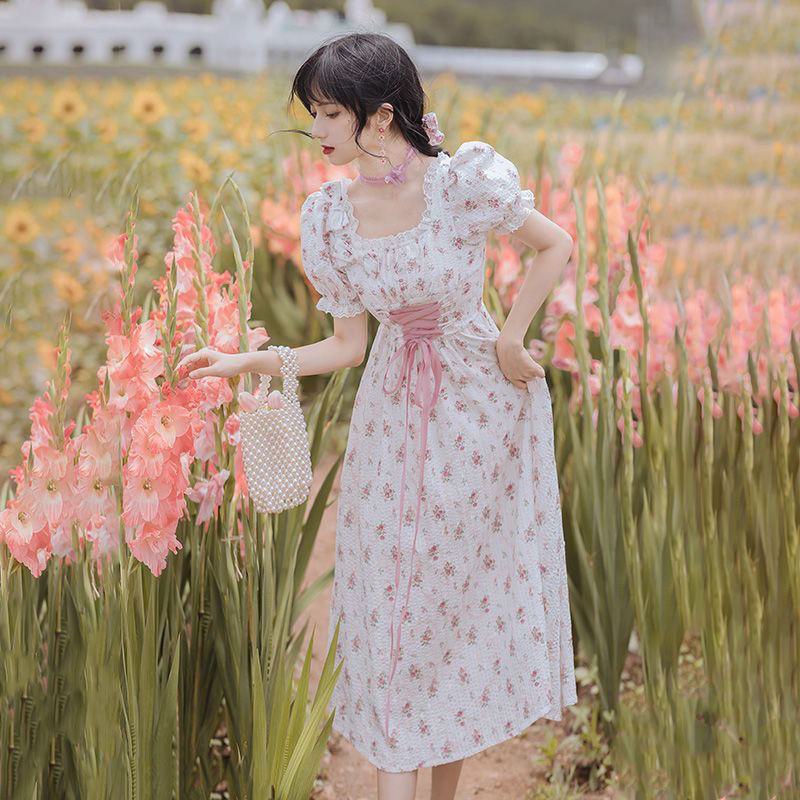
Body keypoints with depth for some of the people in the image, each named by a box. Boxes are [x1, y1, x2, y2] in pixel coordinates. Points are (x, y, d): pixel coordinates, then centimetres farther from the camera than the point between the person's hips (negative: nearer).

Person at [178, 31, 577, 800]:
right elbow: (347, 344, -1)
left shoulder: (464, 181, -18)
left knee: (469, 589, 9)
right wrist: (246, 362, -10)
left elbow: (557, 245, -3)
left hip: (482, 399, -3)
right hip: (394, 412, 3)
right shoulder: (330, 213, -6)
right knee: (391, 596, 3)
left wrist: (511, 337, -8)